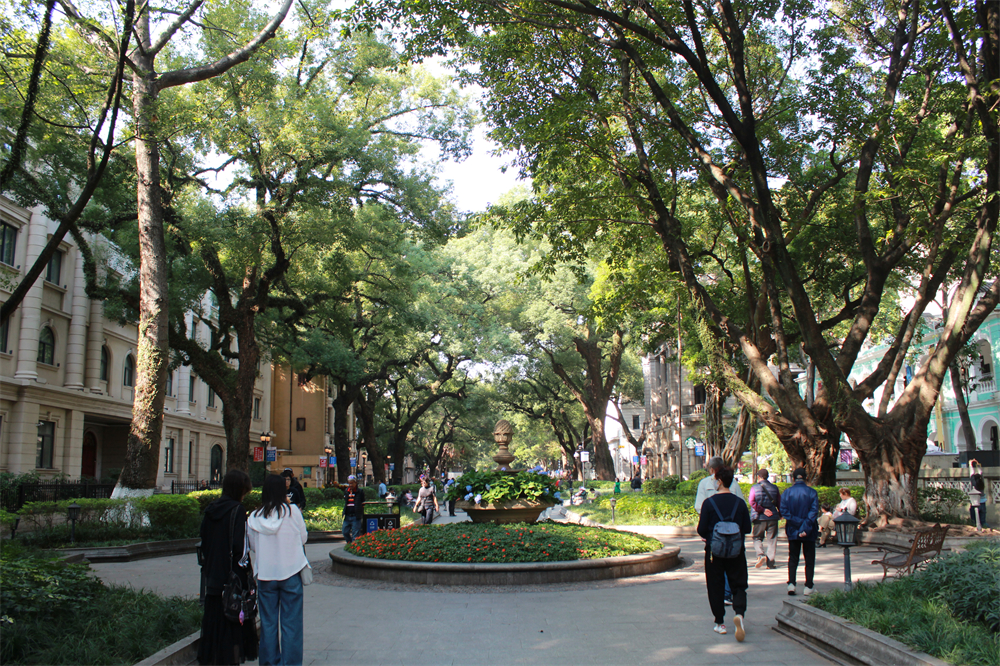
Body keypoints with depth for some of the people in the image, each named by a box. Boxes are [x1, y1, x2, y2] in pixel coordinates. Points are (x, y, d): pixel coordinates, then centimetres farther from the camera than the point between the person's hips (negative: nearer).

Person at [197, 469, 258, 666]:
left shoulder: (210, 510, 6)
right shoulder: (237, 510, -14)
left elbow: (203, 542, 11)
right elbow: (240, 546, -19)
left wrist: (207, 566, 18)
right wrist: (245, 567, -7)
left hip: (212, 576, 6)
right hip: (233, 576, -6)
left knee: (213, 618, 15)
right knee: (234, 619, 3)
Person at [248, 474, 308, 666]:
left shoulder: (254, 517, -3)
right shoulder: (292, 511, -9)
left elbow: (252, 546, 7)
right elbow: (303, 537, 1)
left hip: (265, 574, 2)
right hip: (290, 572, -2)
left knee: (268, 622, 12)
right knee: (291, 623, 5)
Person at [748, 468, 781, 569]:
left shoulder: (754, 488, -2)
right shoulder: (774, 488, 7)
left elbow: (752, 502, -15)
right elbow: (779, 503, 10)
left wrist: (762, 510, -11)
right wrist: (780, 514, 23)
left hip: (759, 518, -2)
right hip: (773, 517, 2)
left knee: (757, 538, 10)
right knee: (771, 540, 7)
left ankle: (761, 555, -14)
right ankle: (770, 562, 4)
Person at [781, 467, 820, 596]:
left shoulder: (787, 492, -3)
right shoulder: (812, 492, -5)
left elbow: (784, 511, -10)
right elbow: (814, 512, -14)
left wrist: (797, 522, -10)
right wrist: (806, 528, -16)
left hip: (793, 531, 1)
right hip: (809, 532, -1)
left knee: (793, 558, 10)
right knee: (809, 559, 9)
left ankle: (791, 583, -3)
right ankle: (808, 587, 7)